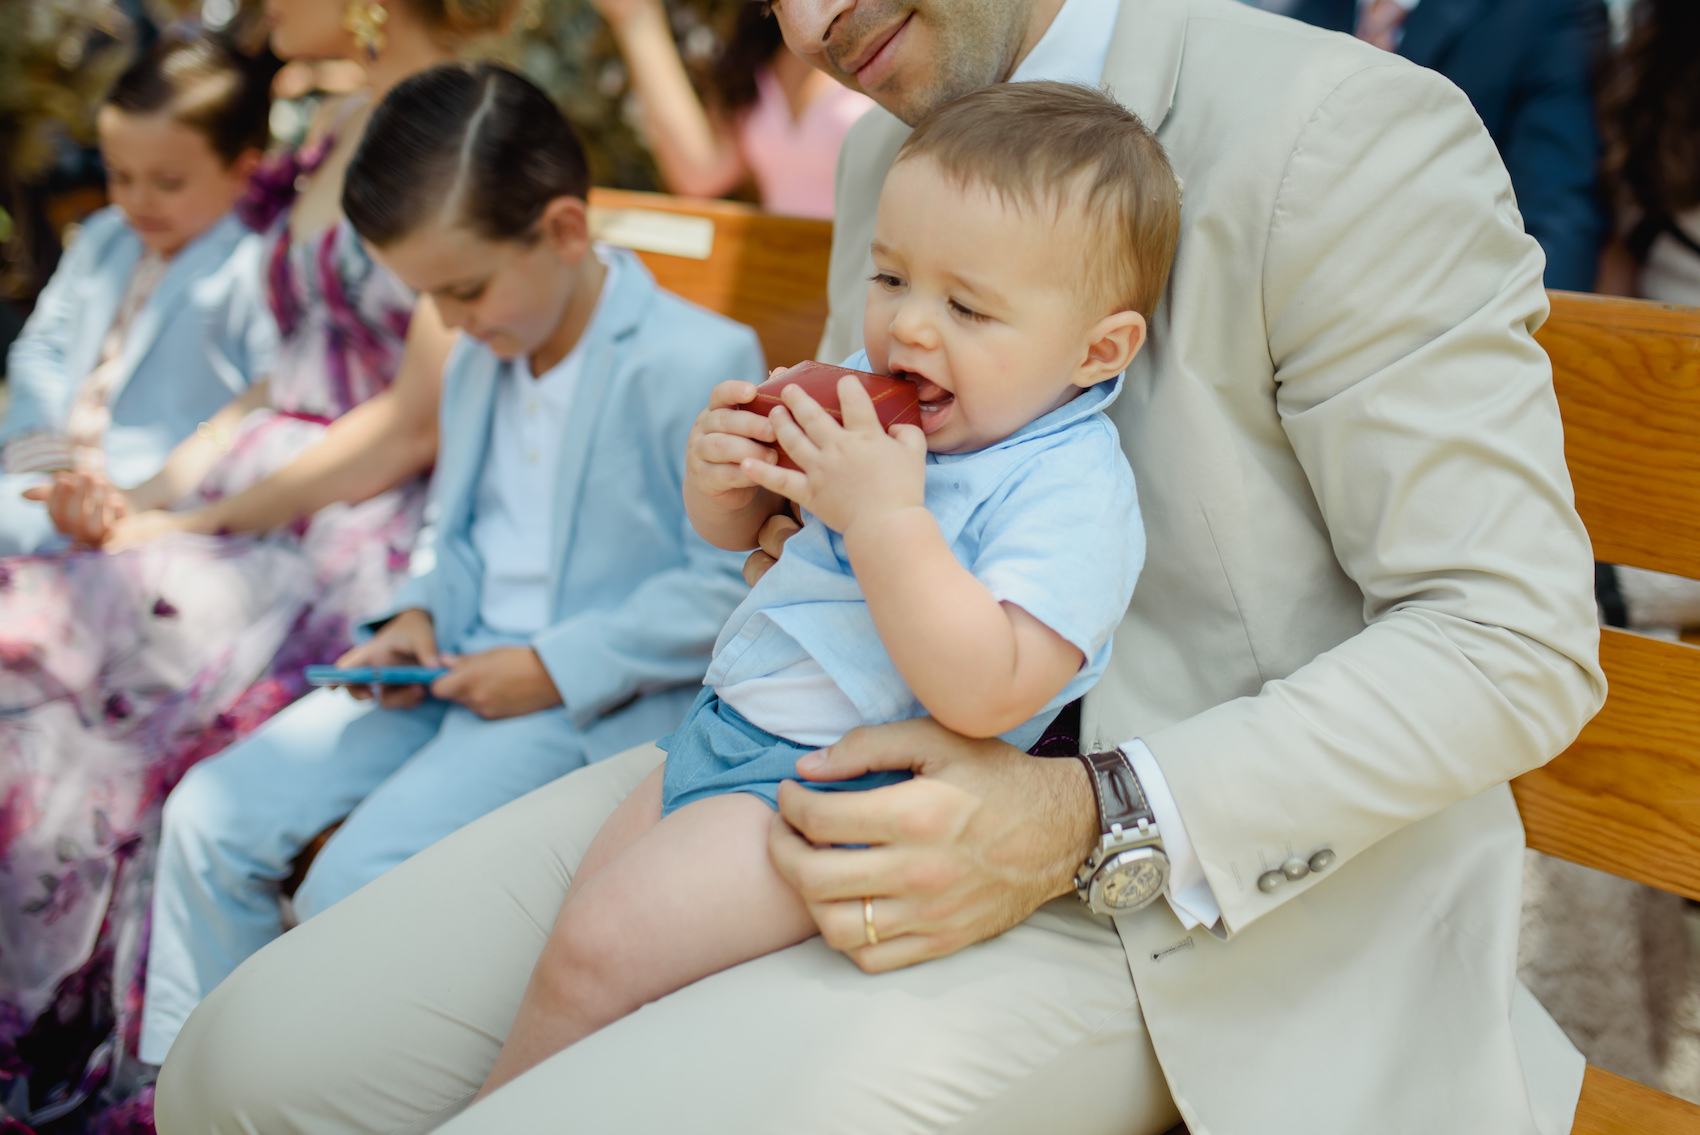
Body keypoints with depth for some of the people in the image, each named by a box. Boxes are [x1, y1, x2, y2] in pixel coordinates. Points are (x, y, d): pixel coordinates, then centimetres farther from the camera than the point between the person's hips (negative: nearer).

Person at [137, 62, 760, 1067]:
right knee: (210, 815, -1)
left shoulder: (701, 363, -16)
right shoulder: (481, 358, 11)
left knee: (354, 884, -23)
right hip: (455, 666, 8)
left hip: (598, 701, -8)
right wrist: (420, 615, 2)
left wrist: (555, 668, -18)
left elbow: (730, 585, -17)